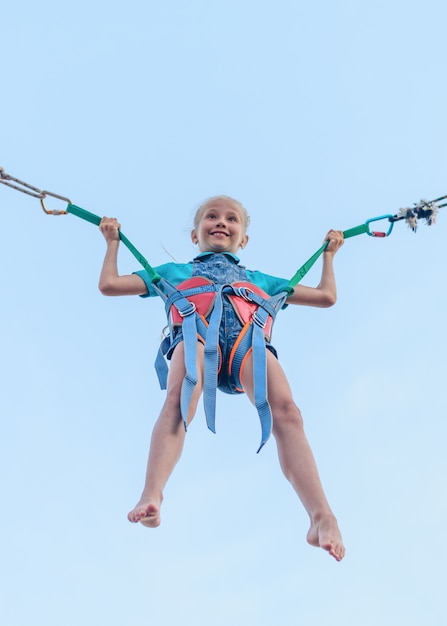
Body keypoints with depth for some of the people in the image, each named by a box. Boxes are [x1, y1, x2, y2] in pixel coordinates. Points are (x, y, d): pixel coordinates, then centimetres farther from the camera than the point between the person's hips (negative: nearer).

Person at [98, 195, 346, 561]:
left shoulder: (259, 279, 45)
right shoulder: (175, 272, 42)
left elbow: (326, 297, 48)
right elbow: (109, 285, 41)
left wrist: (329, 253, 54)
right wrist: (113, 242, 49)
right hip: (195, 329, 0)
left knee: (285, 409, -32)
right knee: (179, 398, -38)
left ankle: (322, 518, -45)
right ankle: (151, 497, -56)